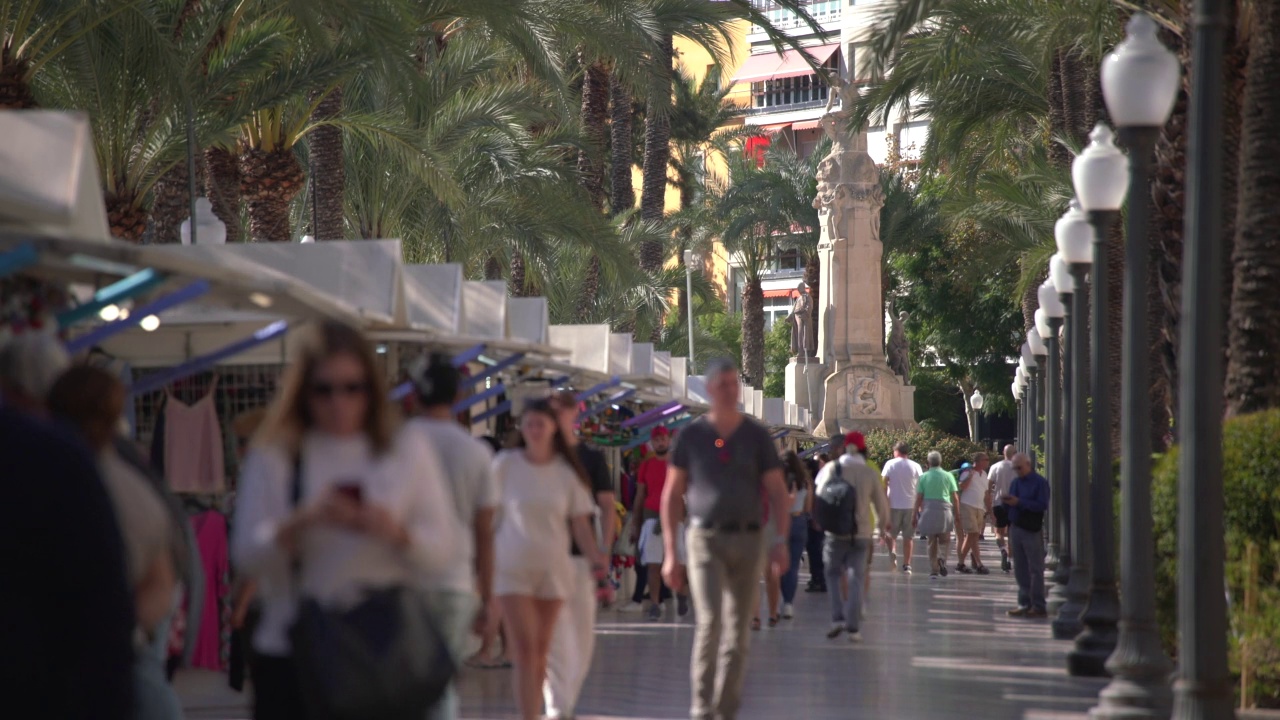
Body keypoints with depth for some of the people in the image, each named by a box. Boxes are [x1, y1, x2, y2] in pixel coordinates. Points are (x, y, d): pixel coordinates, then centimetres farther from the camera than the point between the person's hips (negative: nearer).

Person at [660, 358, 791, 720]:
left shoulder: (757, 436, 6)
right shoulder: (692, 435, 3)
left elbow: (777, 492, 6)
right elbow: (671, 495, 6)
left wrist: (781, 540, -8)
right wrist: (670, 552, 1)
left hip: (748, 540, 2)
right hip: (706, 538, -2)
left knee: (738, 633, 5)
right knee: (710, 621, -18)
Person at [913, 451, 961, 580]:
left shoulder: (924, 477, 2)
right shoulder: (948, 476, 3)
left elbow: (918, 498, 0)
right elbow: (955, 498, 3)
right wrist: (957, 516, 11)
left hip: (928, 512, 0)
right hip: (945, 510, 0)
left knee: (932, 543, 9)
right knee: (945, 540, 11)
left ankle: (933, 570, 4)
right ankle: (942, 558, -18)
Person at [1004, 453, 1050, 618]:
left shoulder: (1040, 482, -6)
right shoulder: (1015, 483, 16)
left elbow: (1042, 505, -16)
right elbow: (1010, 505, 20)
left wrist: (1019, 502, -19)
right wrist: (1007, 502, -3)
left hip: (1032, 531, -7)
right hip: (1016, 529, 7)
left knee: (1035, 570, -5)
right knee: (1020, 570, 8)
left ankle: (1038, 606, -4)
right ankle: (1024, 603, 13)